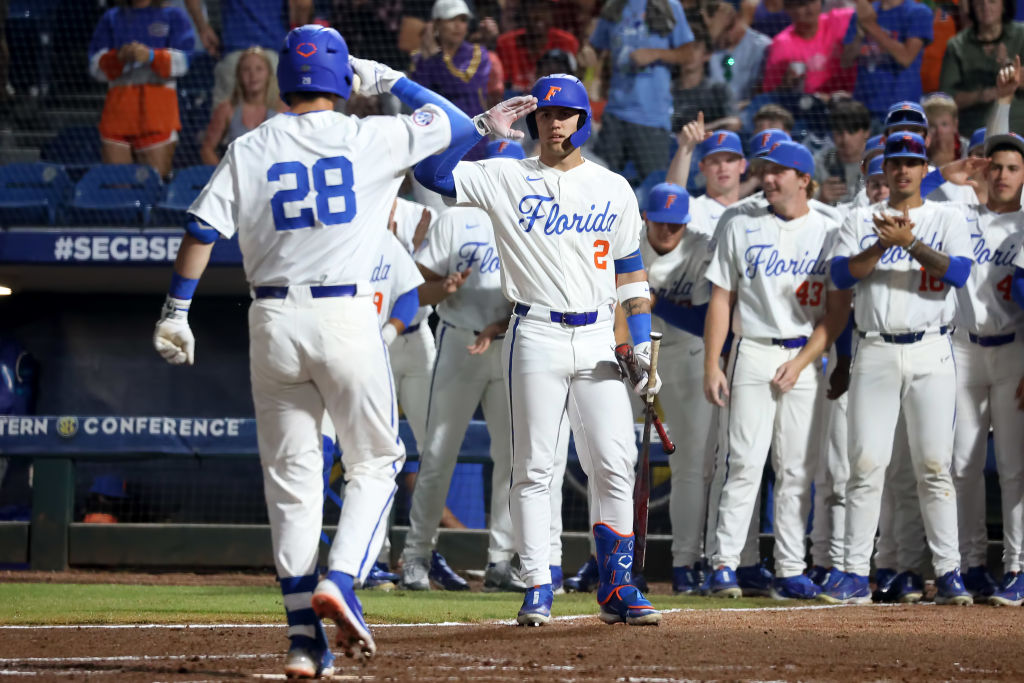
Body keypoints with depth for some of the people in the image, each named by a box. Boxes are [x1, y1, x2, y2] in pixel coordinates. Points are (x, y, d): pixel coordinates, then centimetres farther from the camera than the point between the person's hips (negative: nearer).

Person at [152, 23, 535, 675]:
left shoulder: (250, 150, 5)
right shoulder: (370, 138, 0)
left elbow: (201, 230, 0)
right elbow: (455, 123, 14)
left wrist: (176, 312, 5)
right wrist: (392, 80, 23)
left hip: (273, 322, 2)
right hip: (347, 317, -2)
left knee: (291, 475, 6)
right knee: (374, 462, 11)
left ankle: (304, 637, 3)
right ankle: (340, 581, -13)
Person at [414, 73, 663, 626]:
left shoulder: (613, 188, 12)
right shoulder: (505, 179, 4)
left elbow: (631, 270, 13)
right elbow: (430, 170, -5)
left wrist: (643, 342, 4)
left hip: (596, 340, 2)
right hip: (535, 337, -2)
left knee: (615, 464, -4)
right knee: (533, 466, -2)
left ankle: (617, 587, 3)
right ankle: (537, 590, 1)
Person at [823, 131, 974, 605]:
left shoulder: (947, 219, 8)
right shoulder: (861, 221, 12)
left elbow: (959, 272, -10)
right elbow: (841, 275, -3)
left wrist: (908, 241, -18)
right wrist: (882, 245, -16)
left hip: (931, 354, -1)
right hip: (875, 353, 1)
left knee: (934, 466, -5)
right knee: (866, 464, -4)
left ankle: (949, 574, -2)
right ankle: (855, 575, -3)